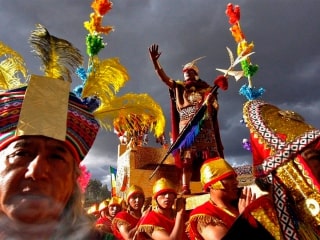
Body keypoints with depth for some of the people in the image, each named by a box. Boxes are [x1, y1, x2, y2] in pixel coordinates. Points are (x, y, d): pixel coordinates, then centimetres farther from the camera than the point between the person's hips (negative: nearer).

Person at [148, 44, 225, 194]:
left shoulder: (206, 89, 17)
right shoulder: (179, 87, 18)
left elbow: (213, 108, 12)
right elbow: (164, 77, 7)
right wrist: (155, 61, -3)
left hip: (204, 127, 1)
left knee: (208, 157, -6)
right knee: (187, 159, -6)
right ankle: (185, 188, -8)